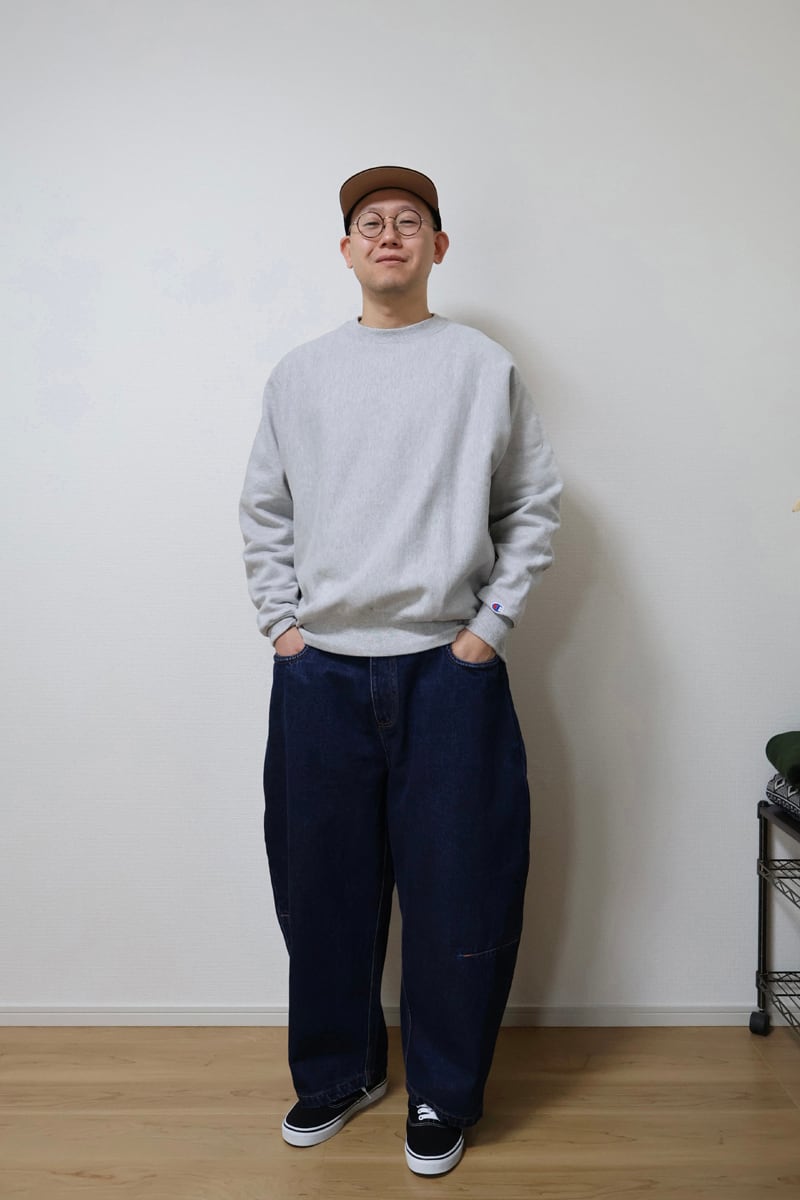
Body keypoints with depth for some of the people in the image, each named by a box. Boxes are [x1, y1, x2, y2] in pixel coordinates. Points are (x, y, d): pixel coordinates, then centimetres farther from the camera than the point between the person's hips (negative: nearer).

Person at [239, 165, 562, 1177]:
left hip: (448, 671, -2)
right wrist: (281, 622, 3)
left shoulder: (486, 367, 4)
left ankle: (442, 1094, 26)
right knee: (323, 887, 11)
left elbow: (534, 507, 5)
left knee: (457, 893, 4)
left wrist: (489, 626, -3)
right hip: (320, 673, 2)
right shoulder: (299, 375, 10)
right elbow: (263, 513, 13)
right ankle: (336, 1072, 33)